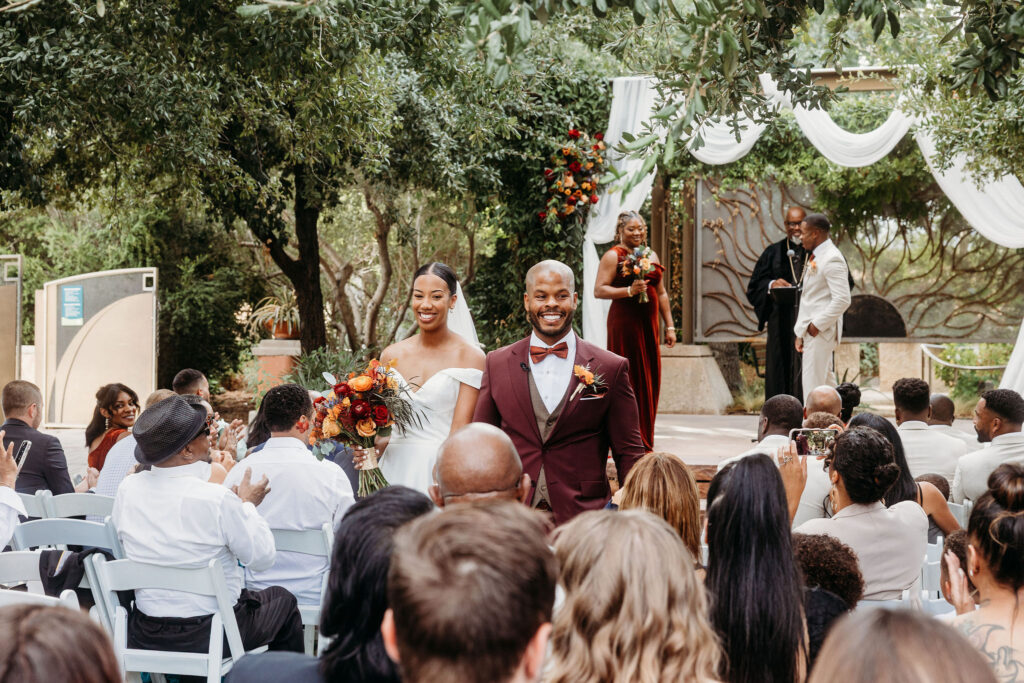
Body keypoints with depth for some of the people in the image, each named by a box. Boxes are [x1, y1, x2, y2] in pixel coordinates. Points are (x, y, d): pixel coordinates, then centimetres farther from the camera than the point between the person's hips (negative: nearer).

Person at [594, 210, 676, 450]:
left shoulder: (651, 255, 17)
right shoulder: (613, 256, -3)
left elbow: (661, 293, 20)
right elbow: (599, 290, -11)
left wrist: (669, 326, 16)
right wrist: (629, 290, -21)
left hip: (648, 323, 6)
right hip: (624, 323, -6)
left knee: (649, 381, 6)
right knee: (628, 379, -6)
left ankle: (644, 442, 13)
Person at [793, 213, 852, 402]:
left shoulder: (832, 259, -15)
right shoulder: (814, 257, 16)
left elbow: (842, 300, -22)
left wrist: (817, 325, -18)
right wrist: (801, 332, 15)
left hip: (821, 332, -10)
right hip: (810, 330, 10)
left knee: (814, 386, -9)